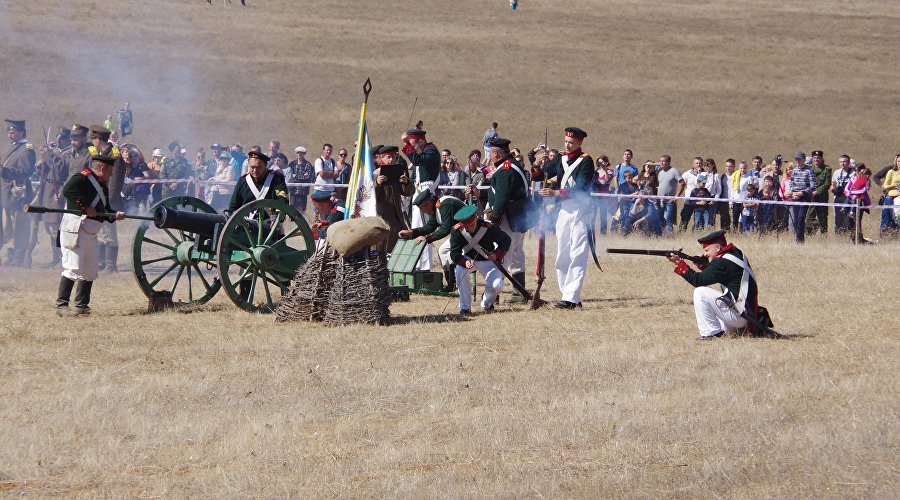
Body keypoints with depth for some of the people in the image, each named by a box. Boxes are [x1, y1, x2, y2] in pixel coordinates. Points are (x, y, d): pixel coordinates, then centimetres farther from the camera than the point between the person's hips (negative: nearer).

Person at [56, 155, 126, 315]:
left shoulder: (103, 186, 20)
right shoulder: (82, 178, -10)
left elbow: (104, 210, 24)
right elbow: (68, 190, -27)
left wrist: (115, 215, 2)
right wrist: (85, 207, -25)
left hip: (91, 234, 10)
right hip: (75, 229, -10)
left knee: (90, 271, 12)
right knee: (73, 268, -11)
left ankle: (82, 305, 19)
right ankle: (61, 305, -9)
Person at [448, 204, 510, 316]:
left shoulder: (488, 227, -26)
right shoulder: (457, 231, -22)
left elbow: (505, 240, -13)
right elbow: (454, 253, -24)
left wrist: (497, 255, -30)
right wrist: (465, 262, -46)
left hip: (487, 261, -1)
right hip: (468, 259, 1)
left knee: (497, 286, -23)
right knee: (460, 270, -34)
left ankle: (487, 303, 16)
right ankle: (465, 308, -21)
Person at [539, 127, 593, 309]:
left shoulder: (586, 161, -6)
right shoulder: (560, 159, 13)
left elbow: (581, 189, -16)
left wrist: (556, 193, -23)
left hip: (580, 211, -7)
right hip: (563, 210, 7)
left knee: (577, 256, -11)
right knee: (562, 257, 8)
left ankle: (571, 297, -18)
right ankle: (566, 294, 13)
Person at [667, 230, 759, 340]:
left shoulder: (723, 263, -18)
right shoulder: (736, 253, 11)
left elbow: (698, 280, -15)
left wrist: (679, 263, -10)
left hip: (738, 315, -10)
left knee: (700, 292, -14)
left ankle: (710, 333, -9)